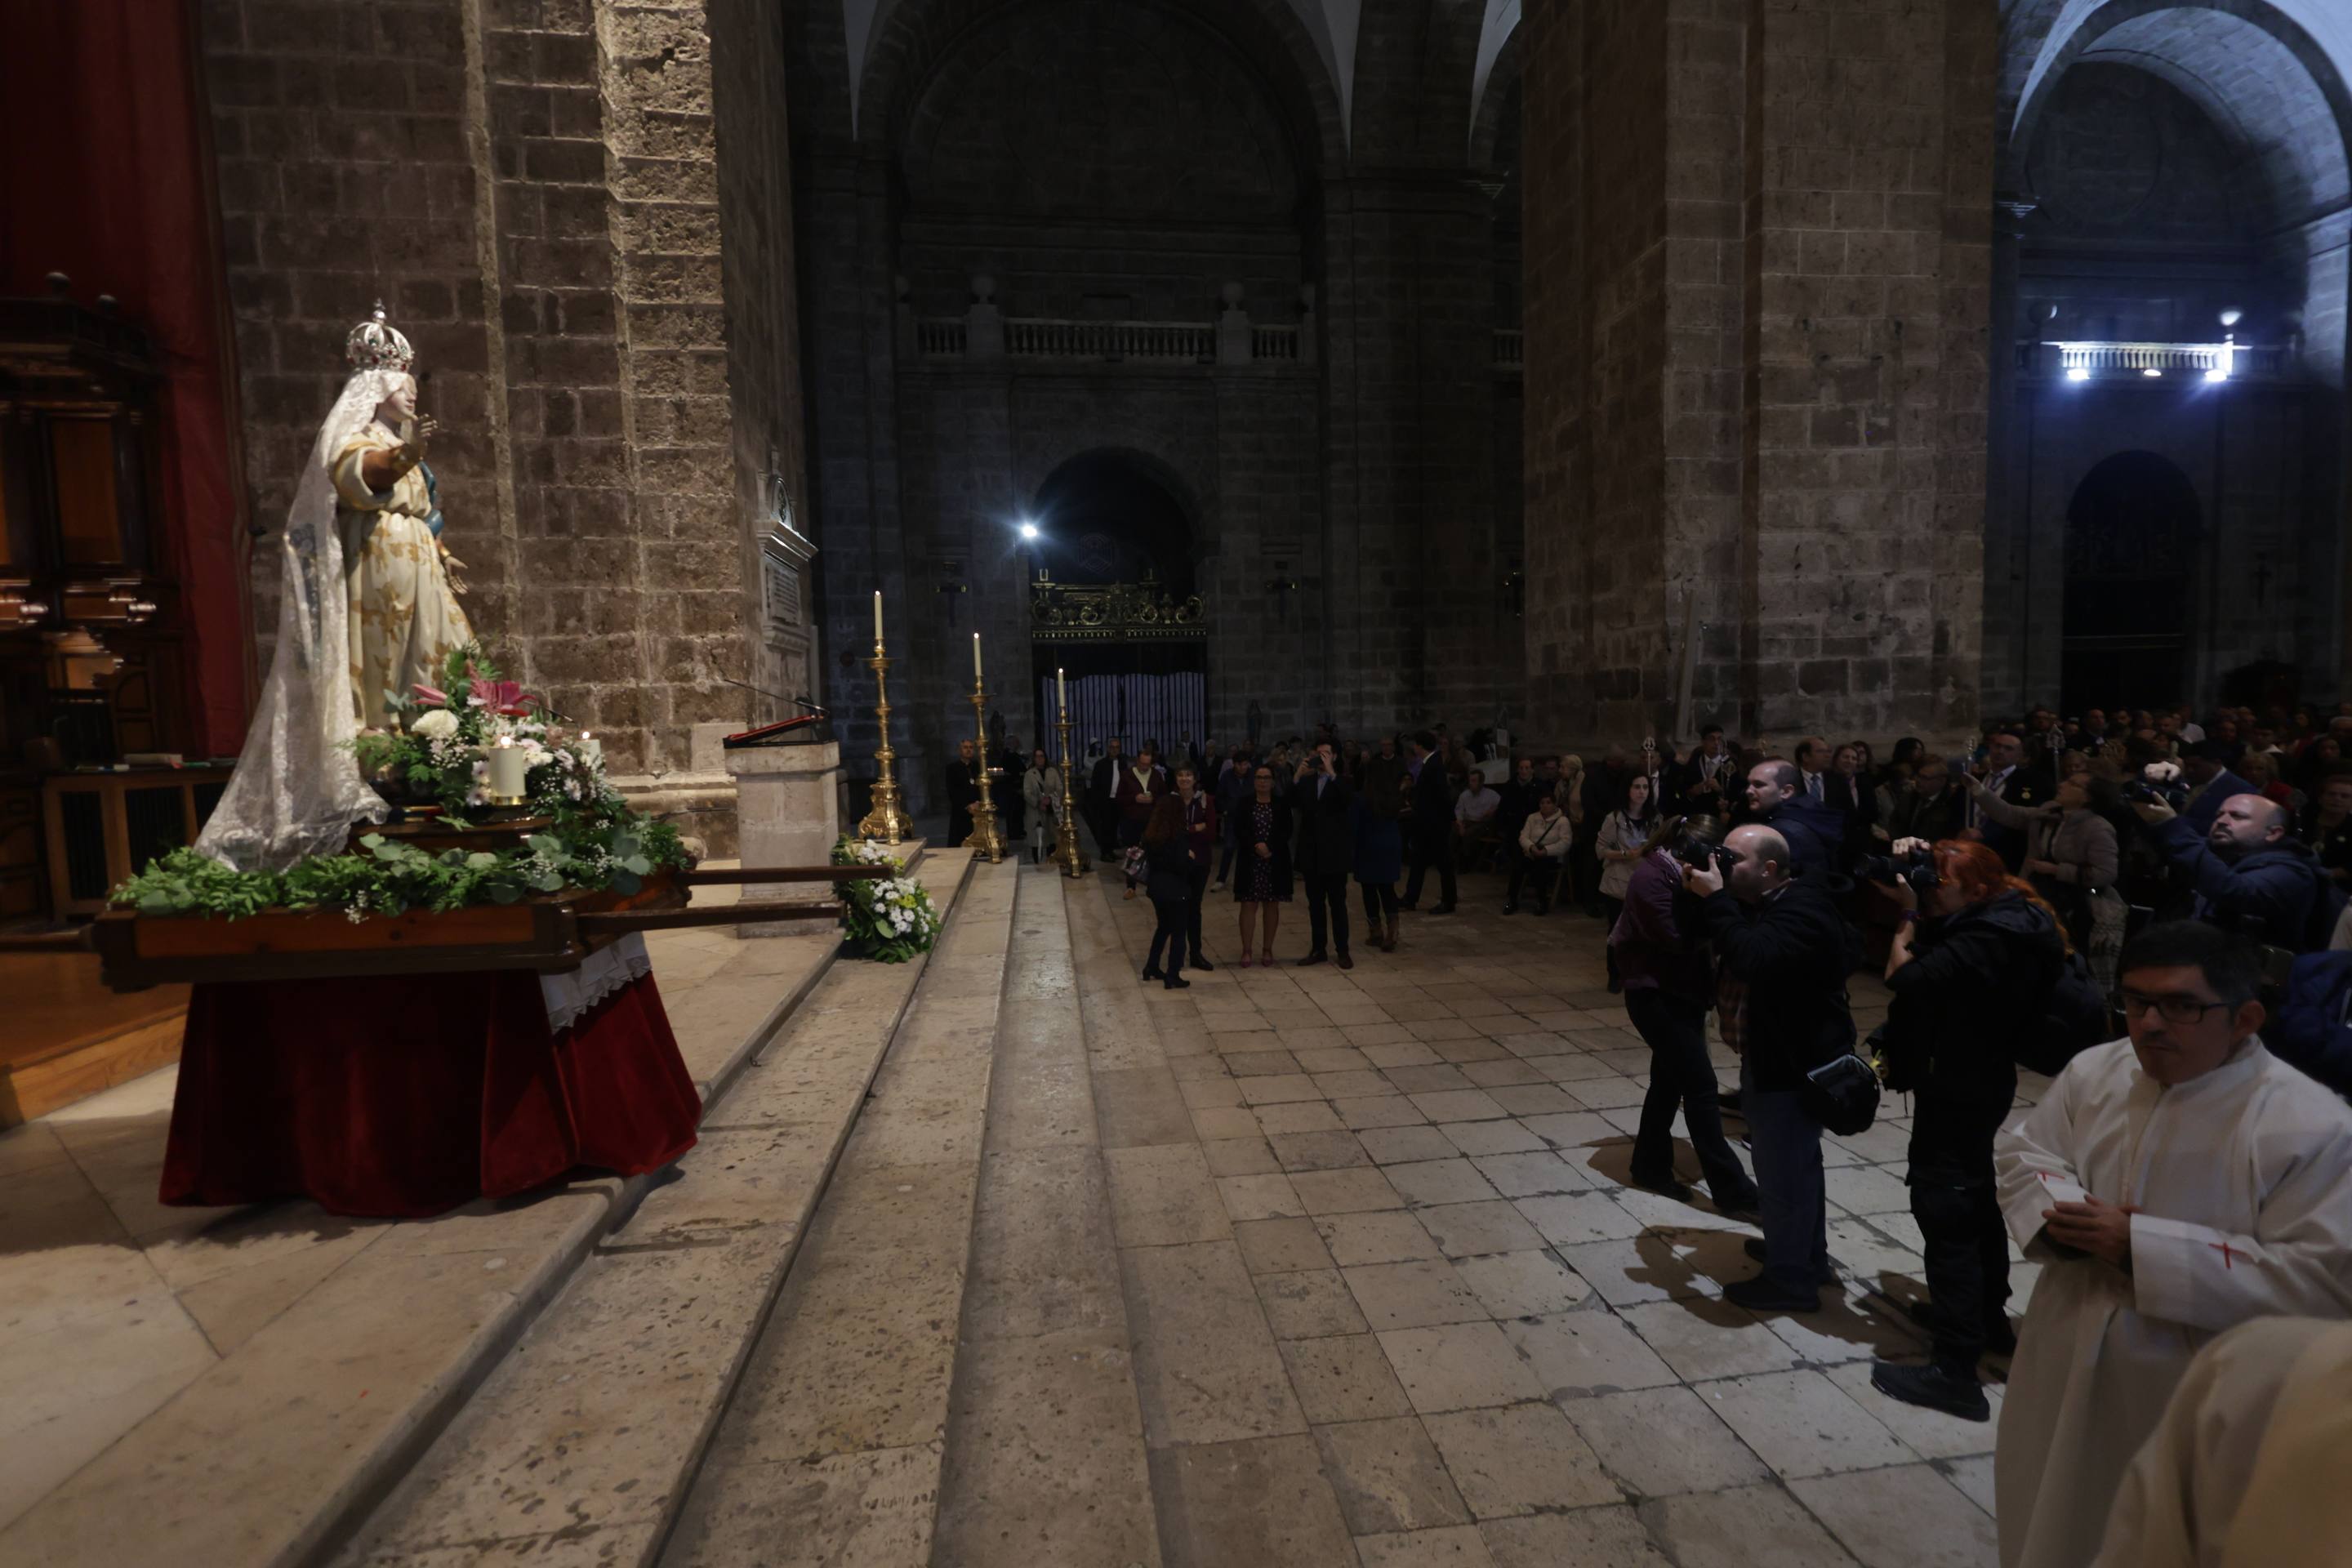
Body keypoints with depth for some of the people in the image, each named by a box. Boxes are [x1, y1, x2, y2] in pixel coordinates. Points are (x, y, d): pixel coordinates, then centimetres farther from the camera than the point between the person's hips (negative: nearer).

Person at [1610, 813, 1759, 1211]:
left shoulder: (1687, 873, 8)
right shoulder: (1651, 877, -19)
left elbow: (1701, 930, 6)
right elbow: (1677, 940, -24)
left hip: (1685, 990, 9)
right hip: (1655, 994, -9)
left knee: (1670, 1079, 16)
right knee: (1700, 1086, -8)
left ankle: (1650, 1166, 29)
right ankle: (1731, 1189, -2)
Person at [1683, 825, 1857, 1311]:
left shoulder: (1802, 909, -23)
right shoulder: (1757, 903, 8)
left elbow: (1753, 957, -38)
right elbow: (1708, 948, 5)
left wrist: (1715, 900, -31)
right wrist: (1698, 896, -7)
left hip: (1797, 1064, -10)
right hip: (1772, 1056, 10)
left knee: (1782, 1169, -2)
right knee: (1795, 1162, 23)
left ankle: (1790, 1279, 13)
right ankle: (1809, 1256, 40)